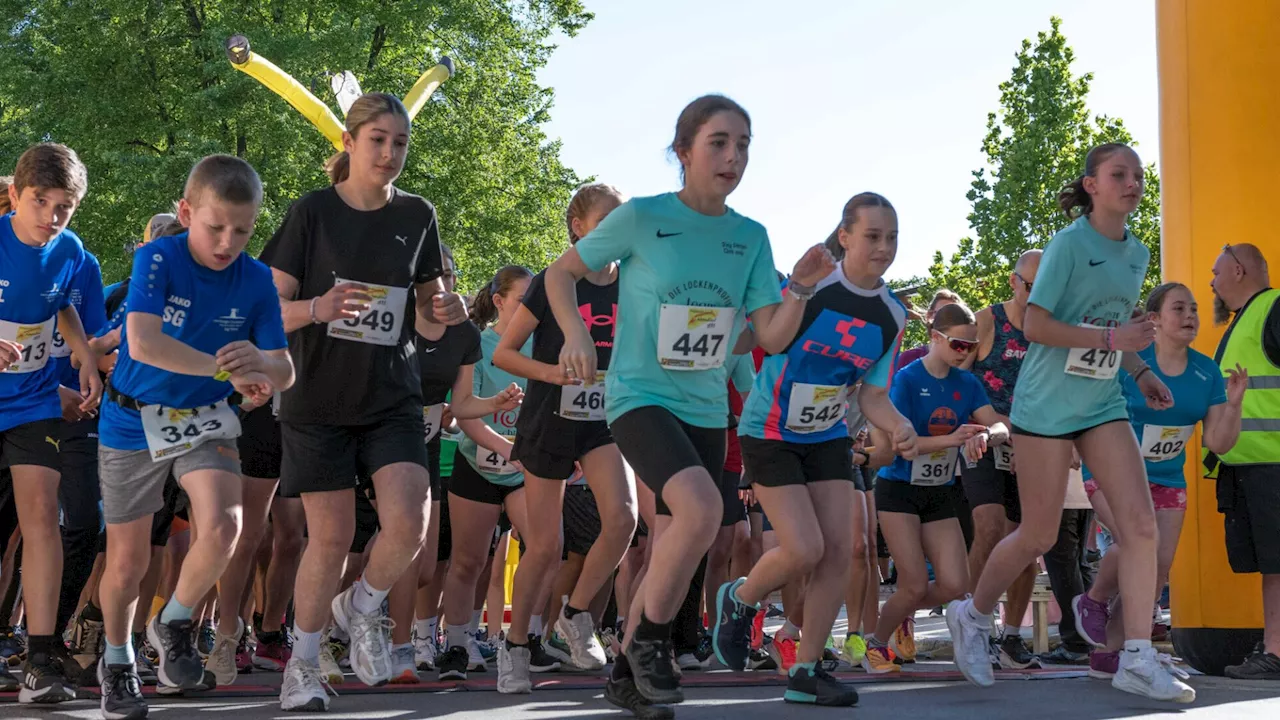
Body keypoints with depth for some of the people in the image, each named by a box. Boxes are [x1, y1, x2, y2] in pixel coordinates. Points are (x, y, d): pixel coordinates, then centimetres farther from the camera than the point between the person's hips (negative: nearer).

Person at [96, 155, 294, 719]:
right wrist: (226, 368, -38)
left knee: (222, 527, -24)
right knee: (127, 561, 7)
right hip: (134, 423, -1)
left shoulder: (257, 280, -9)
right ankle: (117, 661, 35)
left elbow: (284, 371, -9)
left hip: (205, 422, 2)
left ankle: (173, 624, 5)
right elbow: (142, 343, -34)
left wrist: (262, 365, -34)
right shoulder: (157, 260, -19)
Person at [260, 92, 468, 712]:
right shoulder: (313, 212, -5)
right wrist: (316, 308, -27)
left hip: (393, 398, 2)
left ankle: (362, 607, 16)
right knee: (331, 538, -2)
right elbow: (271, 308, -6)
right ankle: (303, 665, 18)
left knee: (408, 525, -16)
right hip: (319, 399, -2)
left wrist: (446, 311, -9)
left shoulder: (416, 216, 4)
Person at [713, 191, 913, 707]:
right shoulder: (810, 286, -19)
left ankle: (805, 672, 7)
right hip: (770, 433, -6)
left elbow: (872, 394, 3)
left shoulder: (891, 316, -1)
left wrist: (898, 427, -14)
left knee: (841, 549, -4)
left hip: (829, 437, 6)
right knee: (804, 550, -14)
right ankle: (739, 600, 18)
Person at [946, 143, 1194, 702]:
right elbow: (1035, 325, -17)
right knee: (1039, 537, 1)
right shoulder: (1069, 243, -12)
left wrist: (1140, 371, 8)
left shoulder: (1137, 254, 9)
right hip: (1046, 405, -6)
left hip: (1102, 405, 6)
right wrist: (1110, 338, -23)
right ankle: (973, 614, 26)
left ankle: (1137, 659, -6)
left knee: (1141, 522, -9)